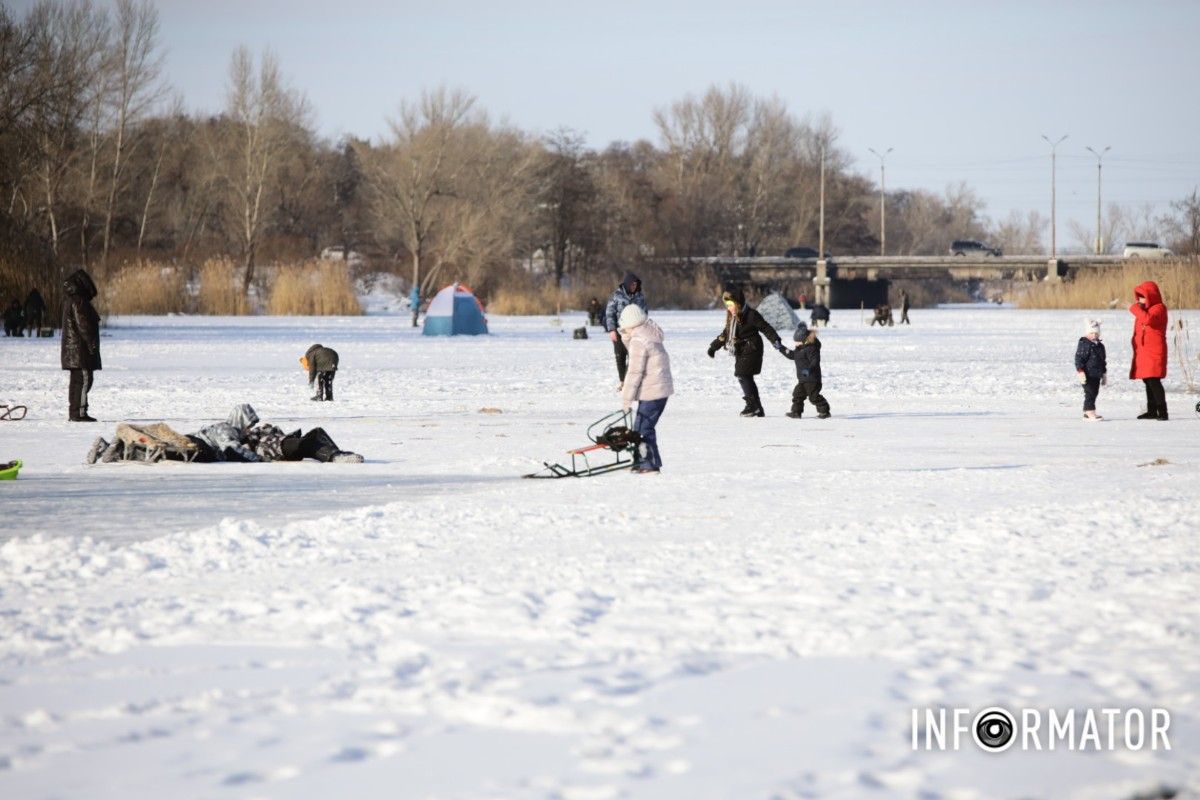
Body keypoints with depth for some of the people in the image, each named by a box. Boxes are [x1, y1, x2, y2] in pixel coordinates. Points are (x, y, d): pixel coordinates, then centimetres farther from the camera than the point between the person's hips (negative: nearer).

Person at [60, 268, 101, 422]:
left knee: (76, 380, 14)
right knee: (84, 380, -9)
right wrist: (92, 345, -17)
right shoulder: (79, 301, -16)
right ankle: (79, 412, -11)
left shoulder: (69, 300, 15)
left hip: (71, 348, 10)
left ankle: (73, 412, 17)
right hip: (81, 348, -10)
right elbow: (84, 325, -20)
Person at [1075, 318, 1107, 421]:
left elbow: (1103, 361, 24)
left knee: (1094, 392, 11)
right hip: (1088, 375, -8)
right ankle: (1090, 412, -9)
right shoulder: (1083, 344, -10)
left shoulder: (1099, 345, 15)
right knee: (1090, 392, -10)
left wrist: (1104, 374, 26)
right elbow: (1079, 359, -15)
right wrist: (1081, 372, -22)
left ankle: (1087, 412, 18)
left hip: (1096, 375, 8)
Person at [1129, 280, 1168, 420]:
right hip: (1143, 351, 10)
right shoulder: (1144, 309, 20)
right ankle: (1152, 411, 18)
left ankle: (1162, 412, -16)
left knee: (1154, 381, -15)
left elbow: (1148, 319, -29)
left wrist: (1135, 308, -19)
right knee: (1148, 382, 12)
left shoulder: (1159, 308, -9)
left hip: (1154, 351, -10)